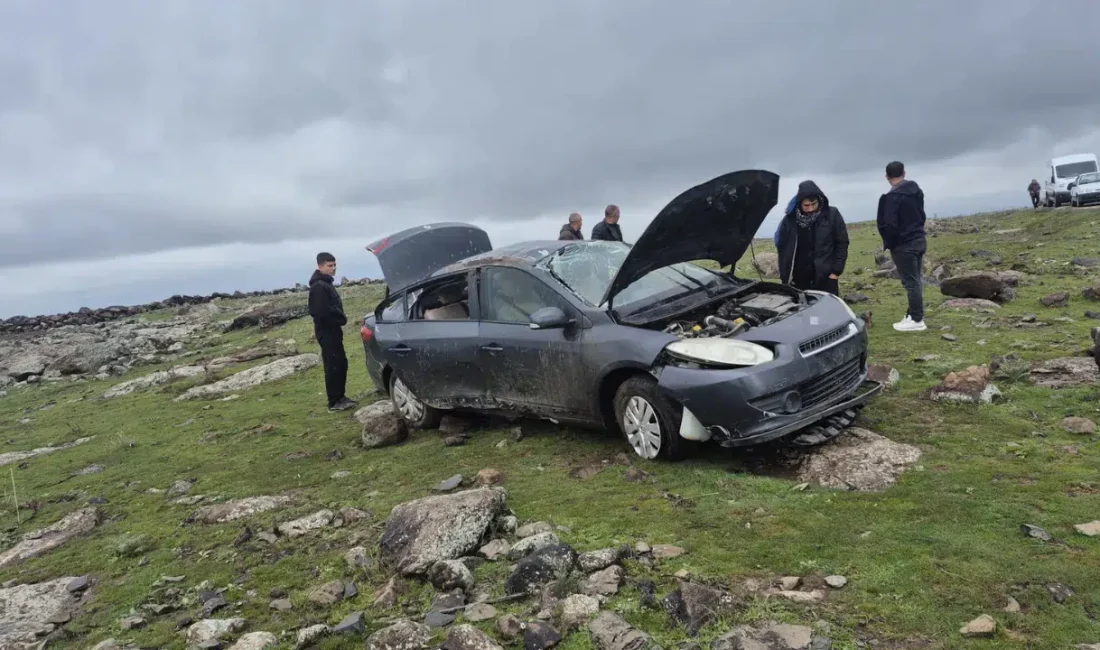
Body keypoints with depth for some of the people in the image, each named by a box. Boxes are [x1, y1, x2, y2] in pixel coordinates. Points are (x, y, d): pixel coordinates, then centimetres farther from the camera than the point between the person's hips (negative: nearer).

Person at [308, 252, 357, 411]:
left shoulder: (326, 283, 17)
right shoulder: (318, 286, -16)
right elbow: (322, 311, -25)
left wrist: (340, 319, 6)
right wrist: (342, 319, -13)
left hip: (332, 329, 10)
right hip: (327, 331, -10)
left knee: (341, 363, 13)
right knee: (333, 366, -7)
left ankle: (340, 397, 21)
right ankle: (334, 402, -3)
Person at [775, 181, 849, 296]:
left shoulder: (832, 215, -3)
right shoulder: (789, 220, -2)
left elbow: (842, 244, 2)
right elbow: (782, 249, 5)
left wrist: (836, 271, -4)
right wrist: (785, 277, 0)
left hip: (826, 279, -1)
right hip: (799, 281, 1)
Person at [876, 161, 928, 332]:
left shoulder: (892, 197, -19)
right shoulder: (917, 191, 9)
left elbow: (889, 224, -23)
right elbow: (921, 215, 17)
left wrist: (889, 244, -8)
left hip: (904, 245, -9)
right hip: (919, 240, 9)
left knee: (911, 282, -3)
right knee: (915, 280, 15)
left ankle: (917, 320, 1)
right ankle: (914, 314, 24)